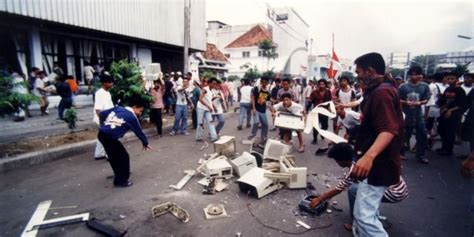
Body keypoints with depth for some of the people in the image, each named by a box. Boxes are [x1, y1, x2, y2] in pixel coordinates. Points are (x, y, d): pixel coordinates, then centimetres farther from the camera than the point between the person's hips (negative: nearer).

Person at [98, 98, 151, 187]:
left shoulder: (118, 108, 14)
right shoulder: (132, 117, -4)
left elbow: (102, 114, 14)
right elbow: (139, 132, 5)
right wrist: (145, 143, 19)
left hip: (101, 134, 8)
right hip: (110, 137, -8)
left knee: (113, 156, 25)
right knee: (124, 157, 6)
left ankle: (119, 174, 44)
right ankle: (121, 180, 15)